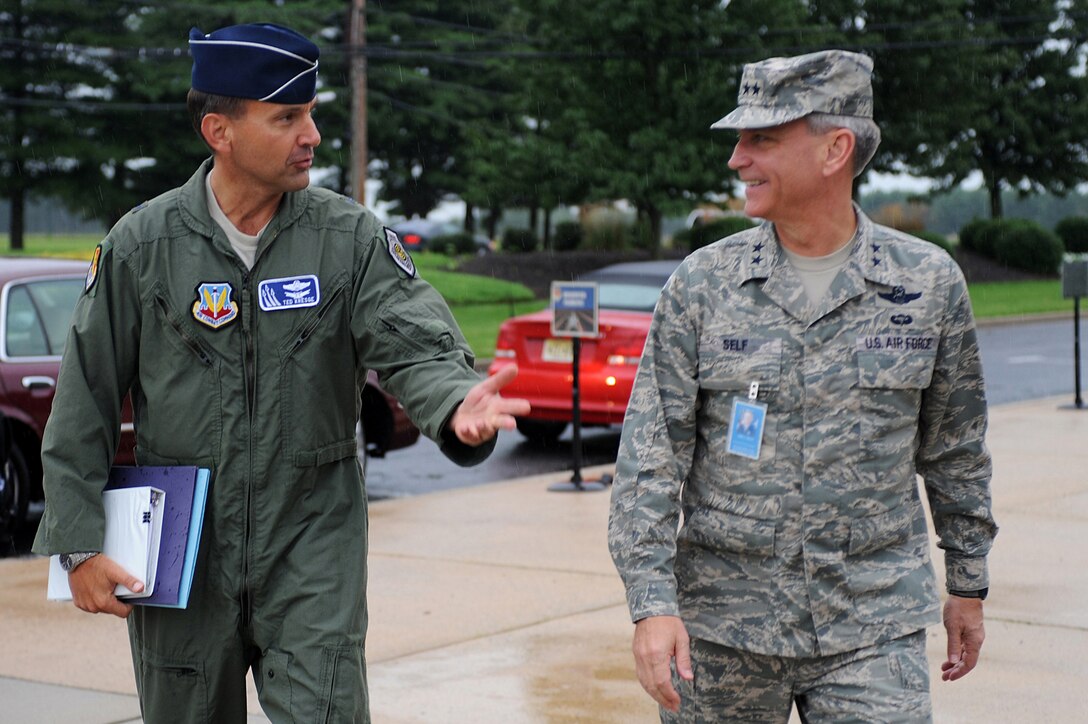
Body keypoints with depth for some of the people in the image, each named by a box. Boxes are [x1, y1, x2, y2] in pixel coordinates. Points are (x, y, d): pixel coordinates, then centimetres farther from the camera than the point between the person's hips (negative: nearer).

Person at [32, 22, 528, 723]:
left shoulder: (351, 236, -3)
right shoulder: (143, 243, -4)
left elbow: (416, 344, -14)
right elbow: (85, 403, 0)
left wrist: (456, 407, -38)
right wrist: (80, 545, -4)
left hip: (313, 553, 0)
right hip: (181, 554, 1)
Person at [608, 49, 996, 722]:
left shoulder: (929, 283, 0)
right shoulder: (702, 283, -2)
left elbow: (955, 447, 12)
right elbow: (650, 454, -4)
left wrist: (969, 584, 16)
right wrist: (653, 602, -13)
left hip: (874, 628, 0)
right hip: (723, 625, 1)